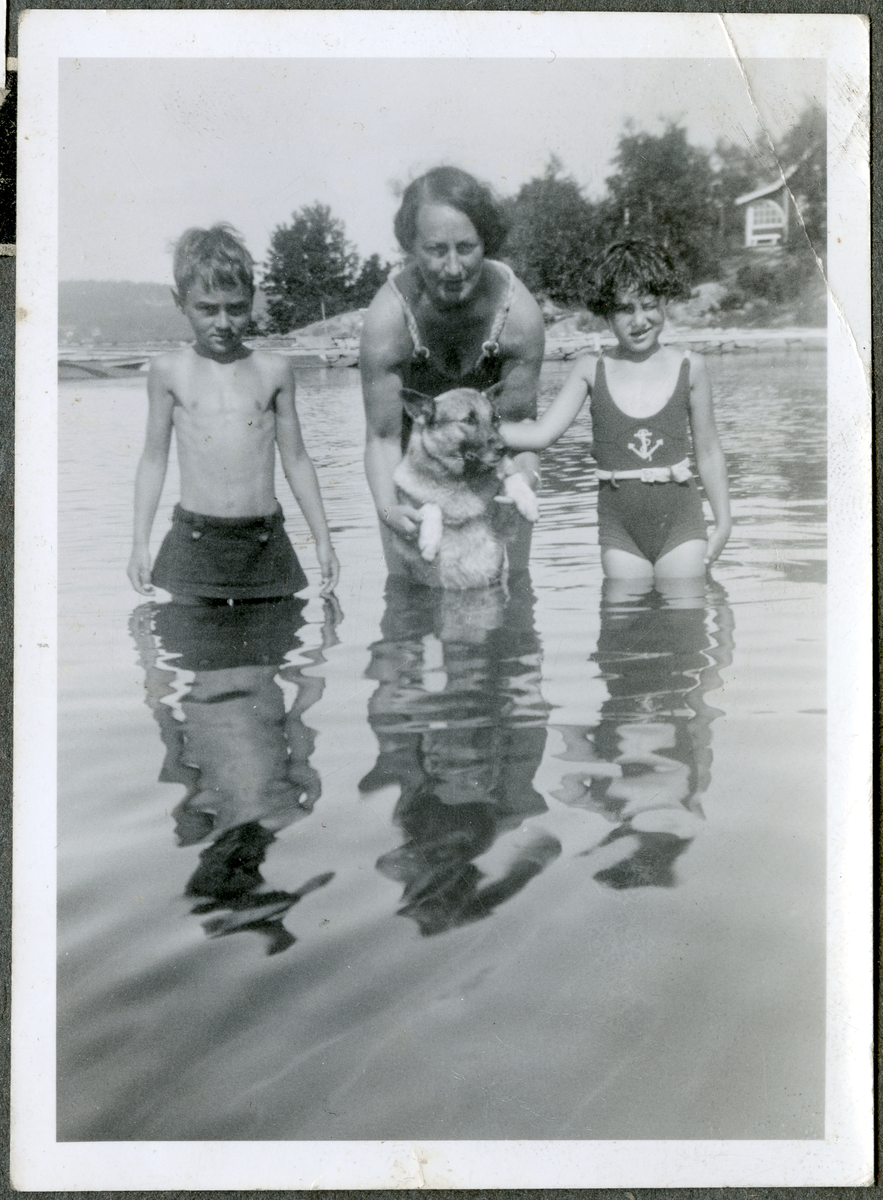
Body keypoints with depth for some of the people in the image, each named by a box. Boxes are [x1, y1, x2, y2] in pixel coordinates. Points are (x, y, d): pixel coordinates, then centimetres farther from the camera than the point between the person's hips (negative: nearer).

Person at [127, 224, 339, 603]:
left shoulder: (274, 370, 5)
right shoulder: (169, 370, 3)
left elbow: (295, 460, 11)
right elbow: (154, 459, 10)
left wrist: (323, 540, 10)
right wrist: (140, 543, 7)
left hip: (264, 541, 1)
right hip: (194, 540, -1)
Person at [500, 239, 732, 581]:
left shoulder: (689, 367, 3)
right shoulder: (592, 370, 2)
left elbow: (708, 451, 9)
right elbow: (541, 434, -2)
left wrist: (723, 522, 10)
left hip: (679, 524, 0)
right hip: (619, 527, 0)